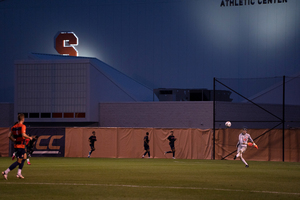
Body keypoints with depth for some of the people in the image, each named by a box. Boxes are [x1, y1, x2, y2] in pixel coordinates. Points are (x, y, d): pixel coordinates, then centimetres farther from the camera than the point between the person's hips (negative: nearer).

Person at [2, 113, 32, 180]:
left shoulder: (14, 127, 9)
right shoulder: (23, 126, -12)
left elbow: (9, 136, 6)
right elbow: (23, 135, -27)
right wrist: (29, 137, -11)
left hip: (16, 145, 9)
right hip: (21, 146, -9)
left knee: (24, 157, 23)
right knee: (19, 161, -5)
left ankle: (19, 173, 18)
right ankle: (5, 172, -14)